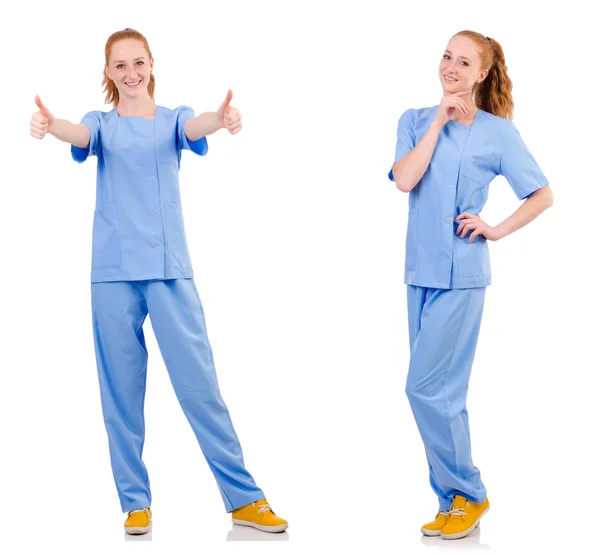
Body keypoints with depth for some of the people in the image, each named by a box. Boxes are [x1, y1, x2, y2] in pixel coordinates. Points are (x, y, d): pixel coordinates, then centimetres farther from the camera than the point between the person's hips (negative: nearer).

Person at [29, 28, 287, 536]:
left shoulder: (173, 119, 10)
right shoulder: (102, 123, 9)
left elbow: (194, 129, -14)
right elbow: (82, 136, -14)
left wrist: (220, 119, -39)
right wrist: (50, 126, -39)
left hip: (170, 266, -1)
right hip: (114, 270, 1)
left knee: (199, 382, -5)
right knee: (122, 389, 3)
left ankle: (245, 498, 1)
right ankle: (136, 501, 13)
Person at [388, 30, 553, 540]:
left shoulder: (498, 131, -3)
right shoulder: (416, 120, 7)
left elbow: (543, 195, 3)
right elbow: (404, 180, -10)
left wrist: (497, 230, -6)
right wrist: (438, 122, -9)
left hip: (461, 275, -5)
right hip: (420, 272, 5)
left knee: (427, 387, -10)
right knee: (444, 390, 9)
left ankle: (467, 494, 6)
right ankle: (455, 501, 18)